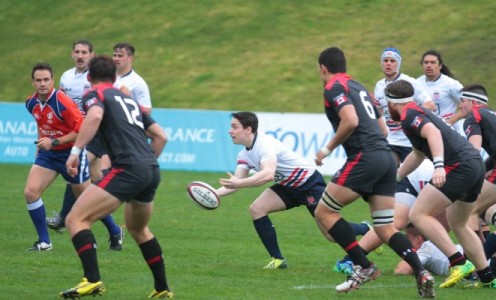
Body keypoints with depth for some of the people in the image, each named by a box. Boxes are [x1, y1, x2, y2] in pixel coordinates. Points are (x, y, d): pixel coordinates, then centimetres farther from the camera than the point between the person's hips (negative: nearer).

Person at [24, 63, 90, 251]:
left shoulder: (62, 102, -24)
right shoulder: (31, 103, -2)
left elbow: (81, 131, -23)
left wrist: (54, 142, -26)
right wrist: (40, 142, 15)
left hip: (71, 153, -6)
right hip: (47, 153, 6)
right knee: (30, 192, -10)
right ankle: (44, 242, -1)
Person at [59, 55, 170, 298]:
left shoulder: (95, 94, 6)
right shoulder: (129, 100, 27)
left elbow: (95, 116, -18)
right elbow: (160, 136, 26)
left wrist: (75, 151, -20)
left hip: (127, 169, -8)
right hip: (151, 171, 8)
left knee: (76, 220, -8)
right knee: (138, 229, 31)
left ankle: (92, 280, -24)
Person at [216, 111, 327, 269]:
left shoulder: (266, 144, -28)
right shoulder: (244, 155, 2)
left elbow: (268, 174, -44)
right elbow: (236, 182, -4)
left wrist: (239, 183, -53)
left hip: (309, 183, -9)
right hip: (287, 186, 9)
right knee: (256, 209, -8)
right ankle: (277, 260, -4)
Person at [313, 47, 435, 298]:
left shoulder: (334, 88, -1)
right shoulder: (359, 87, 26)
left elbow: (350, 120, -18)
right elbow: (381, 127, 28)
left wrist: (328, 149, -7)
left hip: (364, 157, -8)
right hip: (386, 158, 8)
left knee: (324, 212, 1)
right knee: (385, 228, 7)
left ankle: (363, 266, -4)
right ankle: (421, 273, -12)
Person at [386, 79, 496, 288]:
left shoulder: (409, 116, -4)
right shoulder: (418, 113, 27)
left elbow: (433, 132, -25)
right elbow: (418, 154, 41)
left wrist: (439, 165, -36)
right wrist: (394, 177, 49)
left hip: (459, 167, -10)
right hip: (476, 164, 10)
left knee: (418, 214, -10)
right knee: (458, 224, 25)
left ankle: (459, 263, -18)